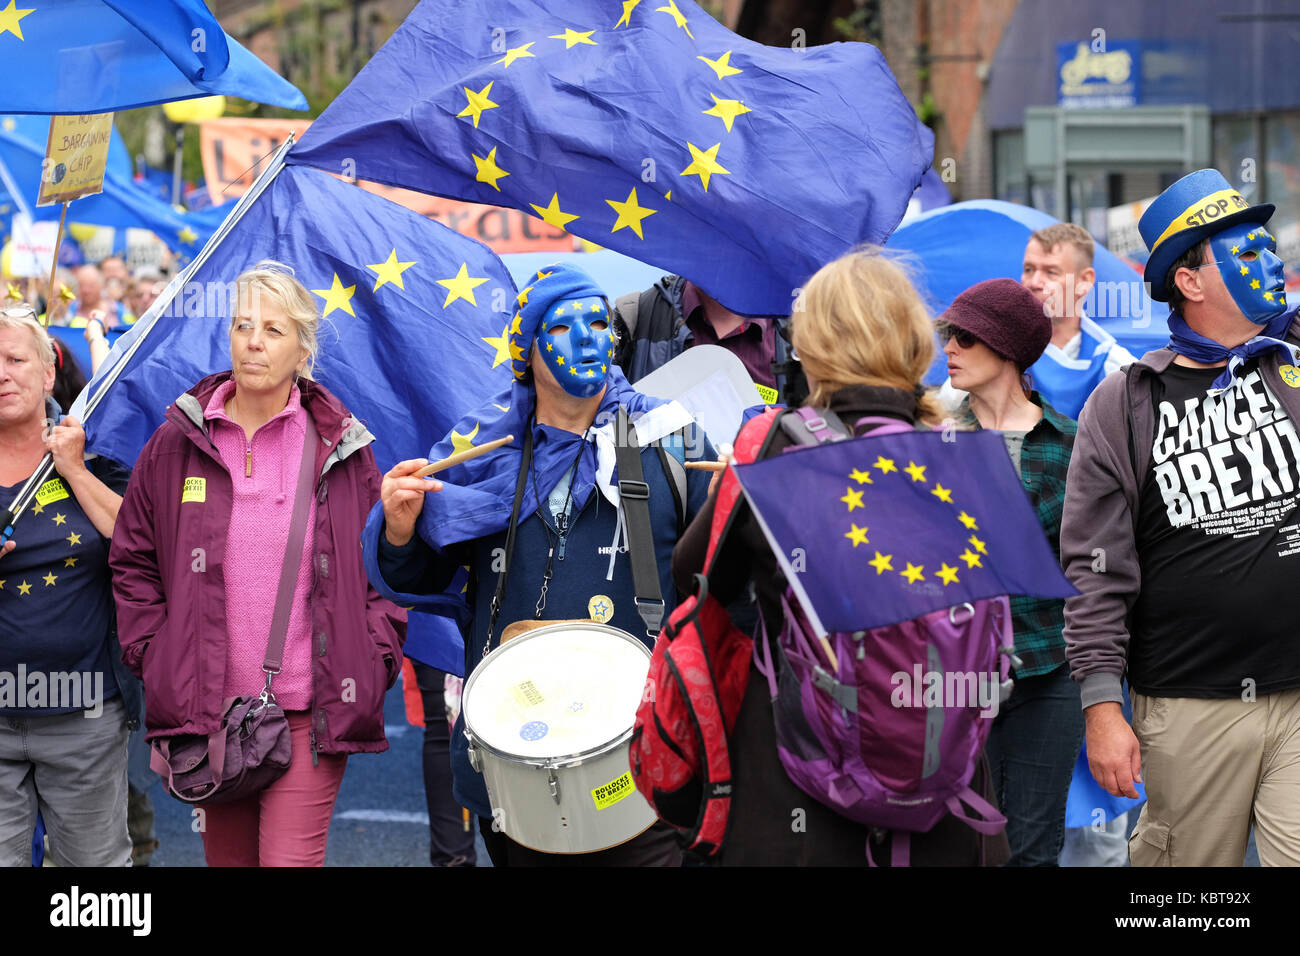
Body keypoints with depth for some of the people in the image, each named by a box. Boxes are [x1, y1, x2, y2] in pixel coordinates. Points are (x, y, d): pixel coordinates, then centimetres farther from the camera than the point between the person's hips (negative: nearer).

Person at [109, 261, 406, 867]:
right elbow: (132, 560, 13)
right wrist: (153, 653, 4)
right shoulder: (176, 443, 5)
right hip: (208, 704, 2)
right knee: (227, 856, 10)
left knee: (292, 858, -12)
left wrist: (373, 656, -1)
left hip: (312, 712, -2)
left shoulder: (341, 447, 2)